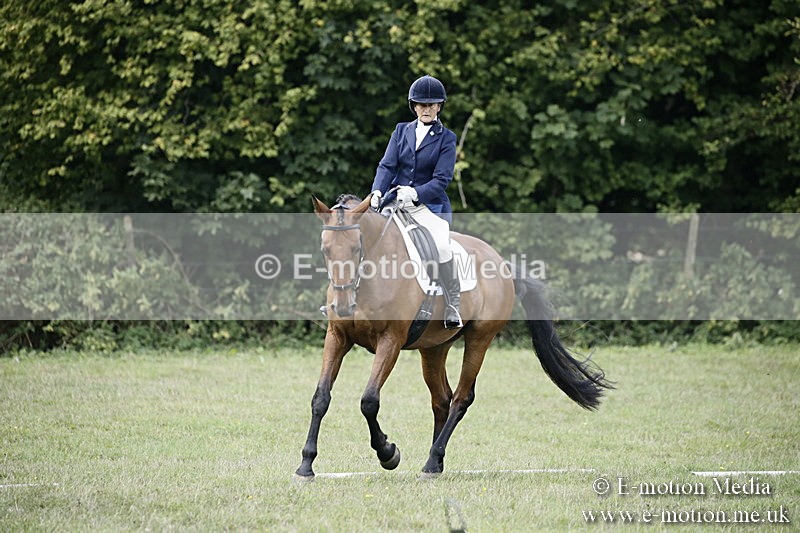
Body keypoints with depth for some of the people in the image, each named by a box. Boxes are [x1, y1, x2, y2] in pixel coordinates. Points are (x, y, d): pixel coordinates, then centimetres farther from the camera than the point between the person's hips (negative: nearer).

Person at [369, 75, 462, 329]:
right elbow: (387, 165, 2)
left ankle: (452, 309, -17)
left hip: (430, 205, -4)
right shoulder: (402, 131, 12)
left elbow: (442, 179, -7)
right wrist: (377, 191, -17)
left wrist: (415, 193, -24)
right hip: (394, 201, 4)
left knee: (442, 246, -28)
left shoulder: (446, 138, 2)